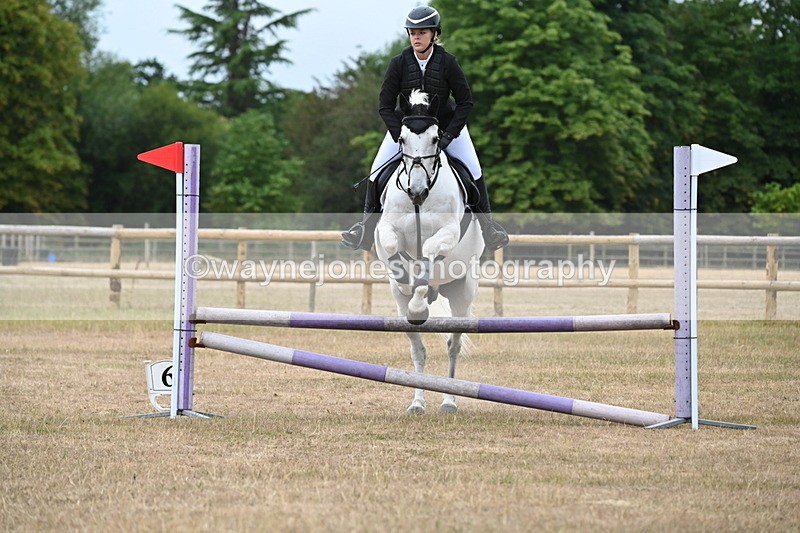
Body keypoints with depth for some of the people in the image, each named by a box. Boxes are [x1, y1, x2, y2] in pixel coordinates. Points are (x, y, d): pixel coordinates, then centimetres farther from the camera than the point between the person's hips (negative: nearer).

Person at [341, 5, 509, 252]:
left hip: (446, 123, -1)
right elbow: (385, 106, -13)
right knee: (377, 171, -7)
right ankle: (367, 224, 9)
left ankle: (486, 223, 10)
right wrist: (401, 136, -23)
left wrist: (448, 135, -20)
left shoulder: (448, 62, -20)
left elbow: (465, 102, -12)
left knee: (473, 171, -8)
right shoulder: (399, 63, -19)